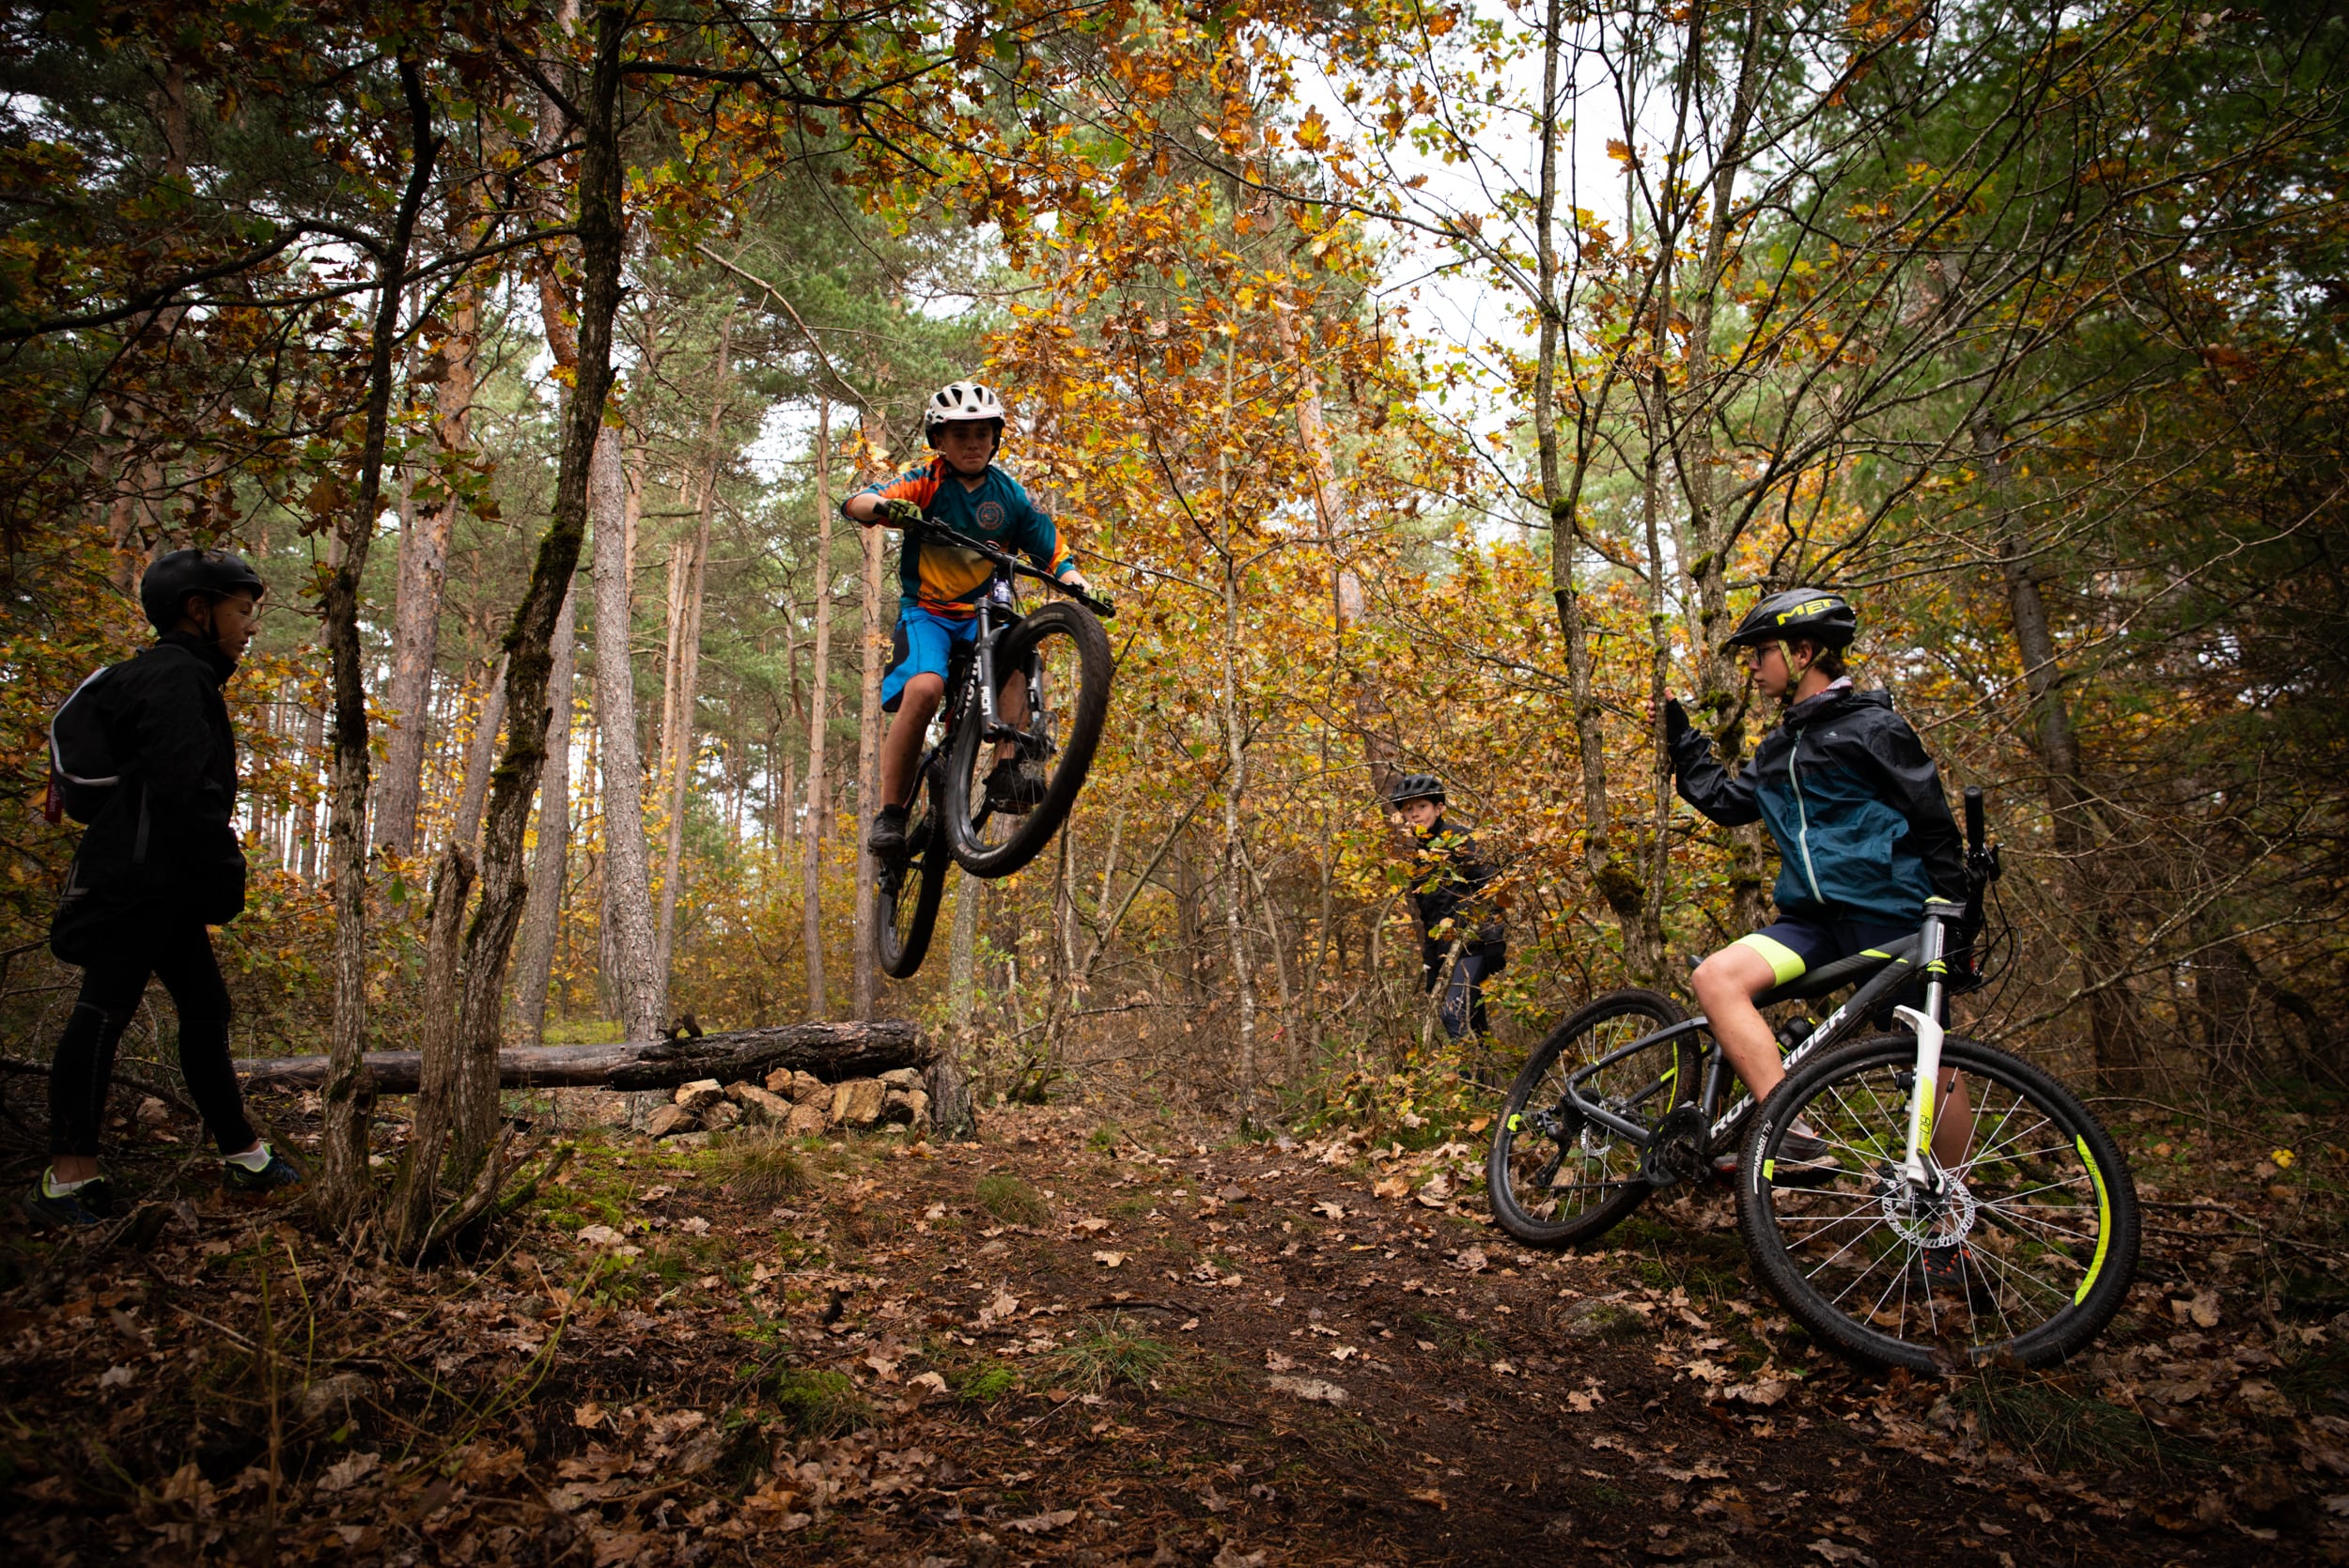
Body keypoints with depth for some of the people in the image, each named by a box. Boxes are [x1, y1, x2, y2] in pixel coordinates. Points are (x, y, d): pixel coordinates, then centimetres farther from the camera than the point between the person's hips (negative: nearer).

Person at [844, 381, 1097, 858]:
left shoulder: (1009, 495, 6)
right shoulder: (925, 483, -1)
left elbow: (1054, 555, 7)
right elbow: (853, 503, -15)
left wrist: (1079, 586, -15)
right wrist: (885, 506, -38)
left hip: (984, 611, 2)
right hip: (926, 609, -2)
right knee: (925, 688, -30)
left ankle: (1007, 768, -34)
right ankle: (889, 813, -18)